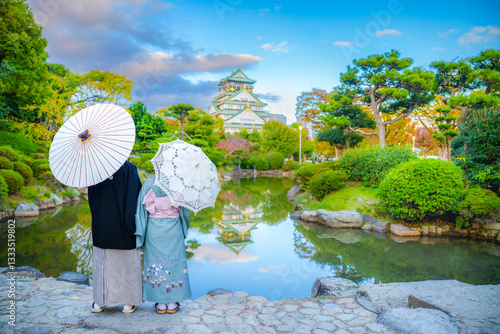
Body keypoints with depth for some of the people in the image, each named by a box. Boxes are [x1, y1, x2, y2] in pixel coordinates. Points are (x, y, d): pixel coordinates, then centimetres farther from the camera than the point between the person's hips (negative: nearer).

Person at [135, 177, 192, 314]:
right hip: (174, 228, 0)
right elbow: (185, 208, 0)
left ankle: (160, 303, 15)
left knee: (156, 261, 8)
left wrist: (140, 232, 1)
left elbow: (142, 207, -4)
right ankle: (172, 303, 14)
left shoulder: (148, 183, -4)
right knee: (174, 261, 7)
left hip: (154, 228, 1)